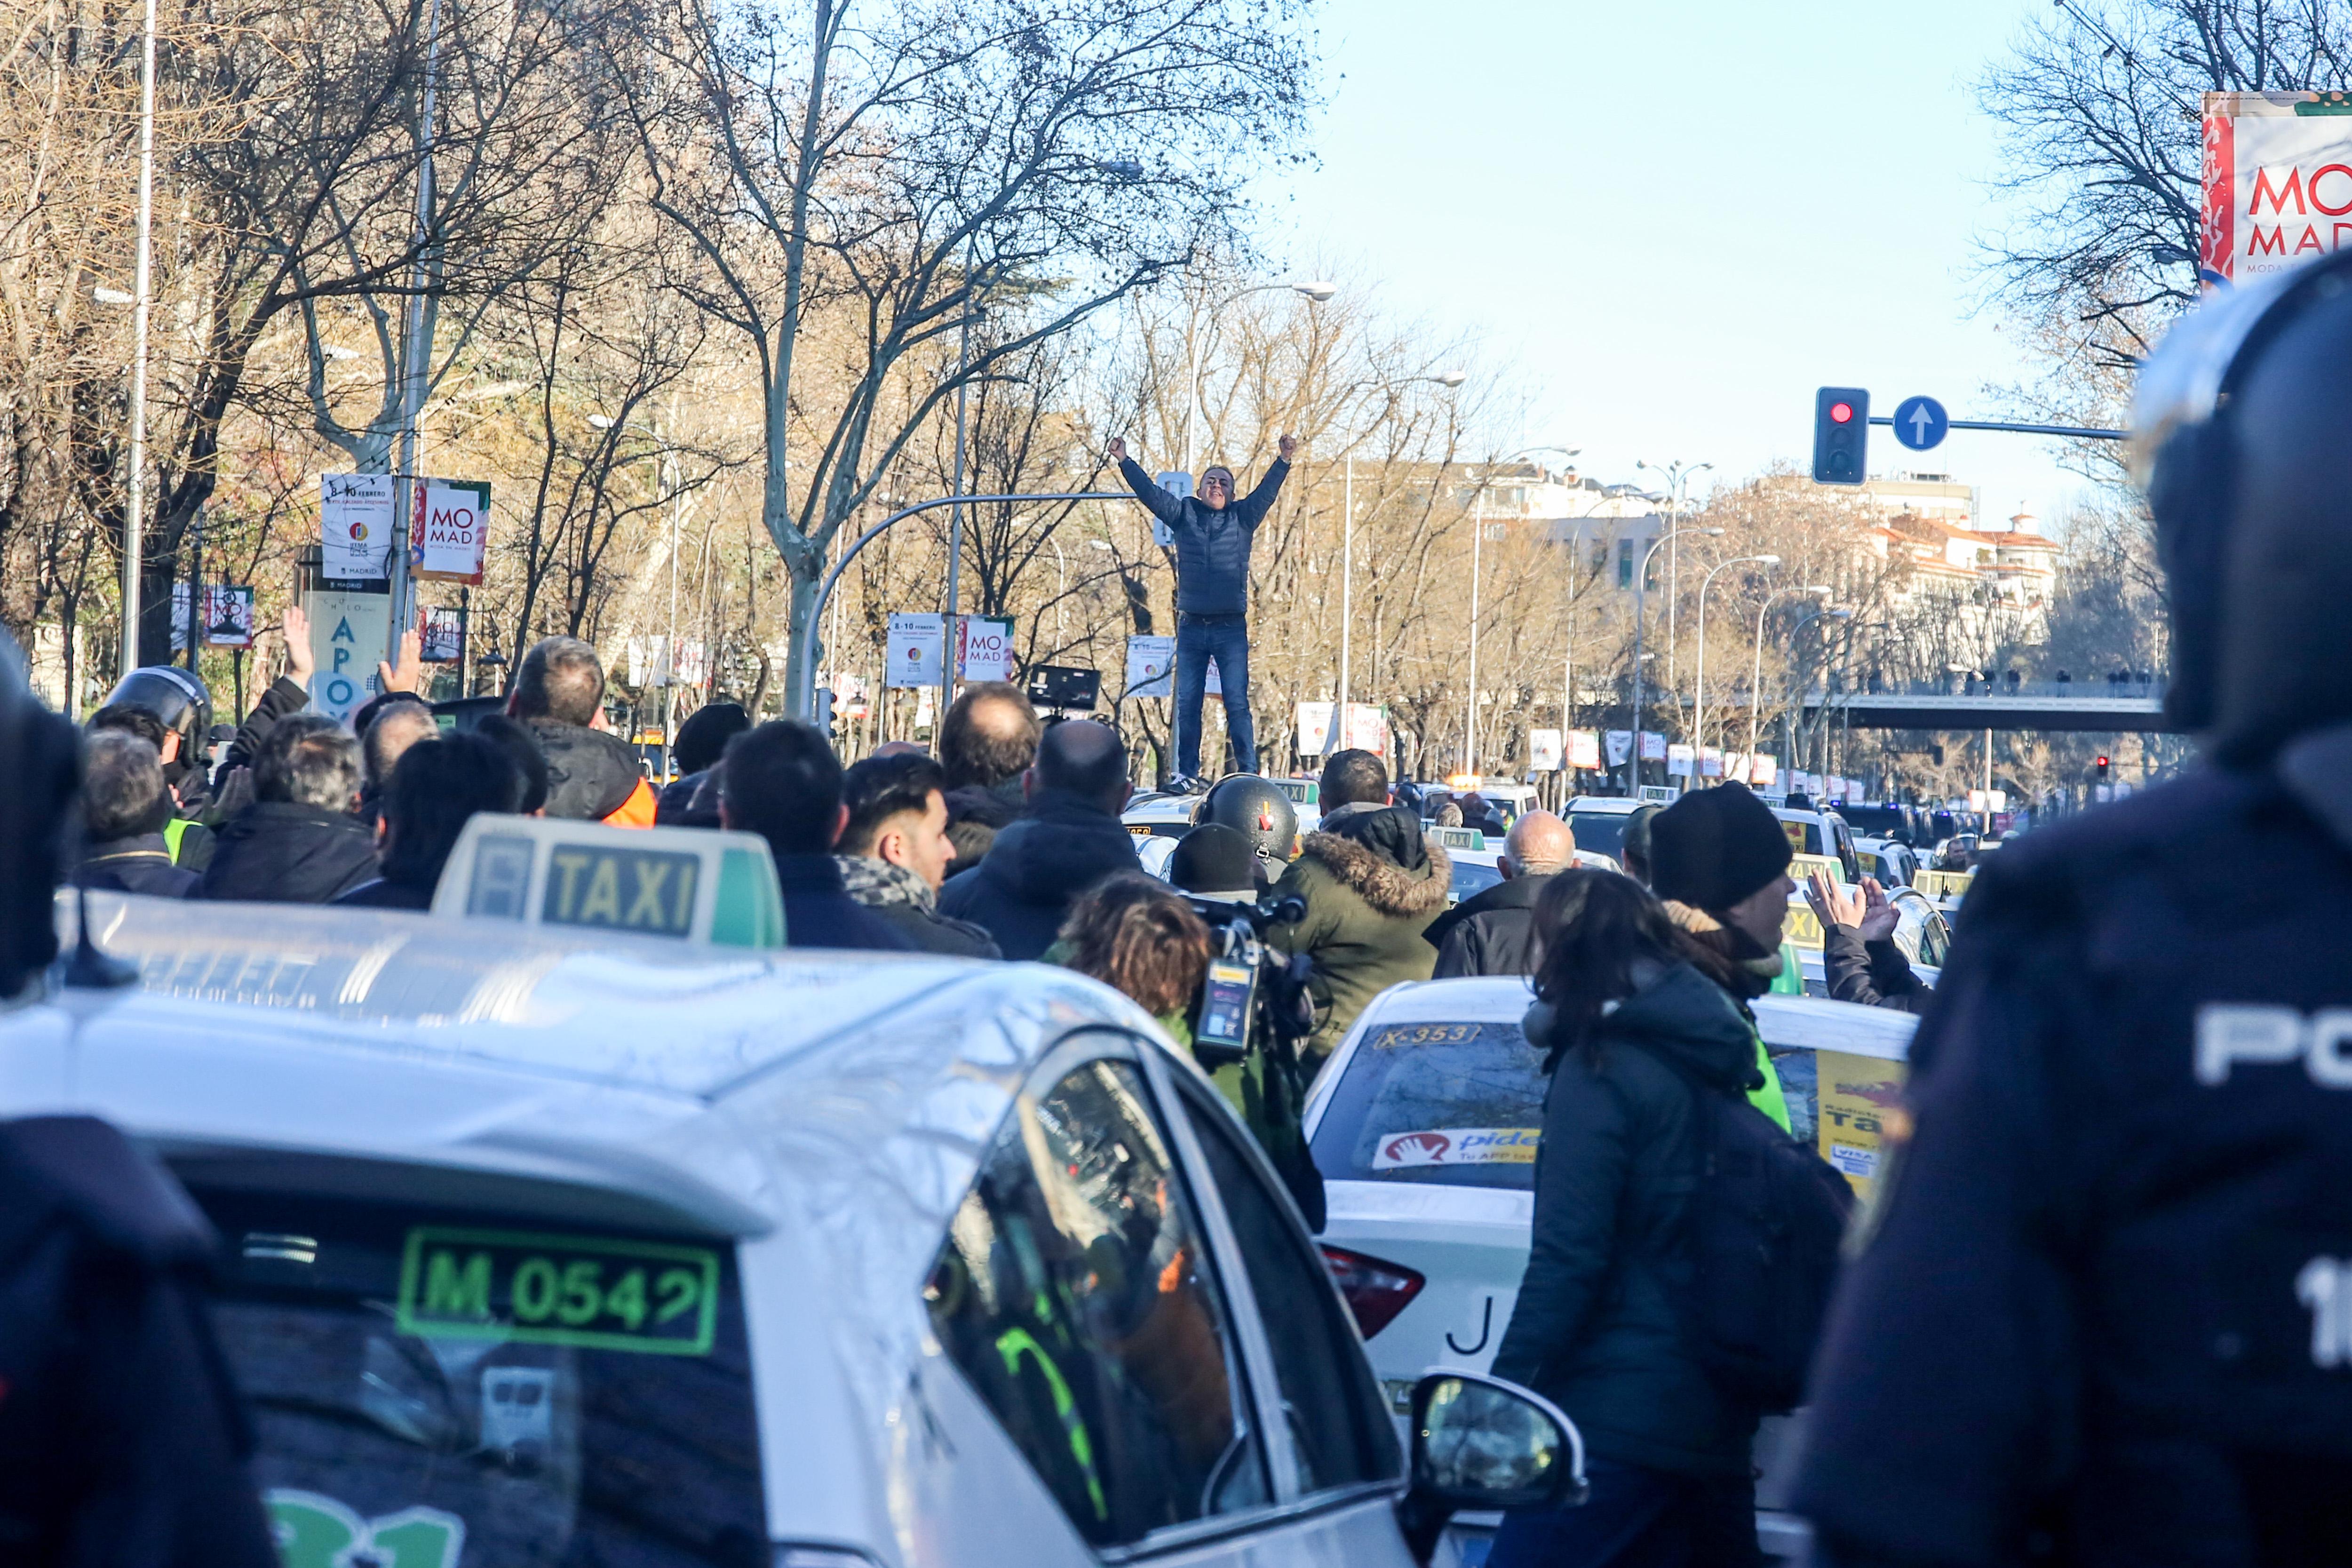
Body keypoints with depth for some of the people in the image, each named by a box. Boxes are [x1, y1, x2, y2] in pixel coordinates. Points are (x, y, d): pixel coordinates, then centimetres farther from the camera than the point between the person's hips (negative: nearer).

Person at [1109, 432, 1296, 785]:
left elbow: (1266, 492, -4)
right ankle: (1187, 772, 7)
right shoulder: (1184, 514, 10)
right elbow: (1150, 492, 4)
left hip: (1231, 627, -2)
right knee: (1187, 703, 2)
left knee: (1237, 703, -5)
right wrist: (1124, 462, -6)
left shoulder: (1243, 518, 8)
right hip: (1191, 626, 2)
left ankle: (1247, 773, -3)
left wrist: (1284, 461, -19)